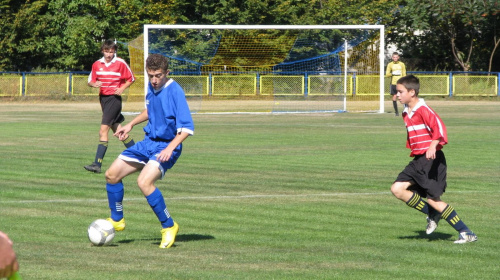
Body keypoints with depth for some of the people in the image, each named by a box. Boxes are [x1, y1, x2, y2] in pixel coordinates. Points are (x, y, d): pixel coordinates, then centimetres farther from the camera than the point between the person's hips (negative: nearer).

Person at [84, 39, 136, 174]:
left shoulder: (120, 63, -5)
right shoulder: (97, 64, 7)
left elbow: (131, 79, 4)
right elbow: (90, 81, 13)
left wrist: (122, 88, -12)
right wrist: (94, 84, -10)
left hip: (114, 98, -6)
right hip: (103, 97, 6)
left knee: (103, 130, -15)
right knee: (117, 130, 15)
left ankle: (97, 164, -19)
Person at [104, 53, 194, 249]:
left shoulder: (175, 91, -19)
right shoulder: (152, 88, 4)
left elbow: (187, 128, -22)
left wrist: (170, 148, -33)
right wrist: (131, 125, 23)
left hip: (166, 146, -8)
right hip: (148, 142, 8)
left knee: (144, 182, -30)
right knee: (112, 174, 7)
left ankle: (169, 226, -14)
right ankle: (117, 220, 28)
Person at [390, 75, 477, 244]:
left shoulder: (423, 110, -16)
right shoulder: (406, 113, 13)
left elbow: (439, 127, -28)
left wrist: (433, 146, -41)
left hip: (431, 160, -9)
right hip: (418, 160, 9)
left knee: (433, 200, -10)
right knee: (397, 189, -2)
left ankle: (466, 233, -3)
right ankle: (432, 215, 12)